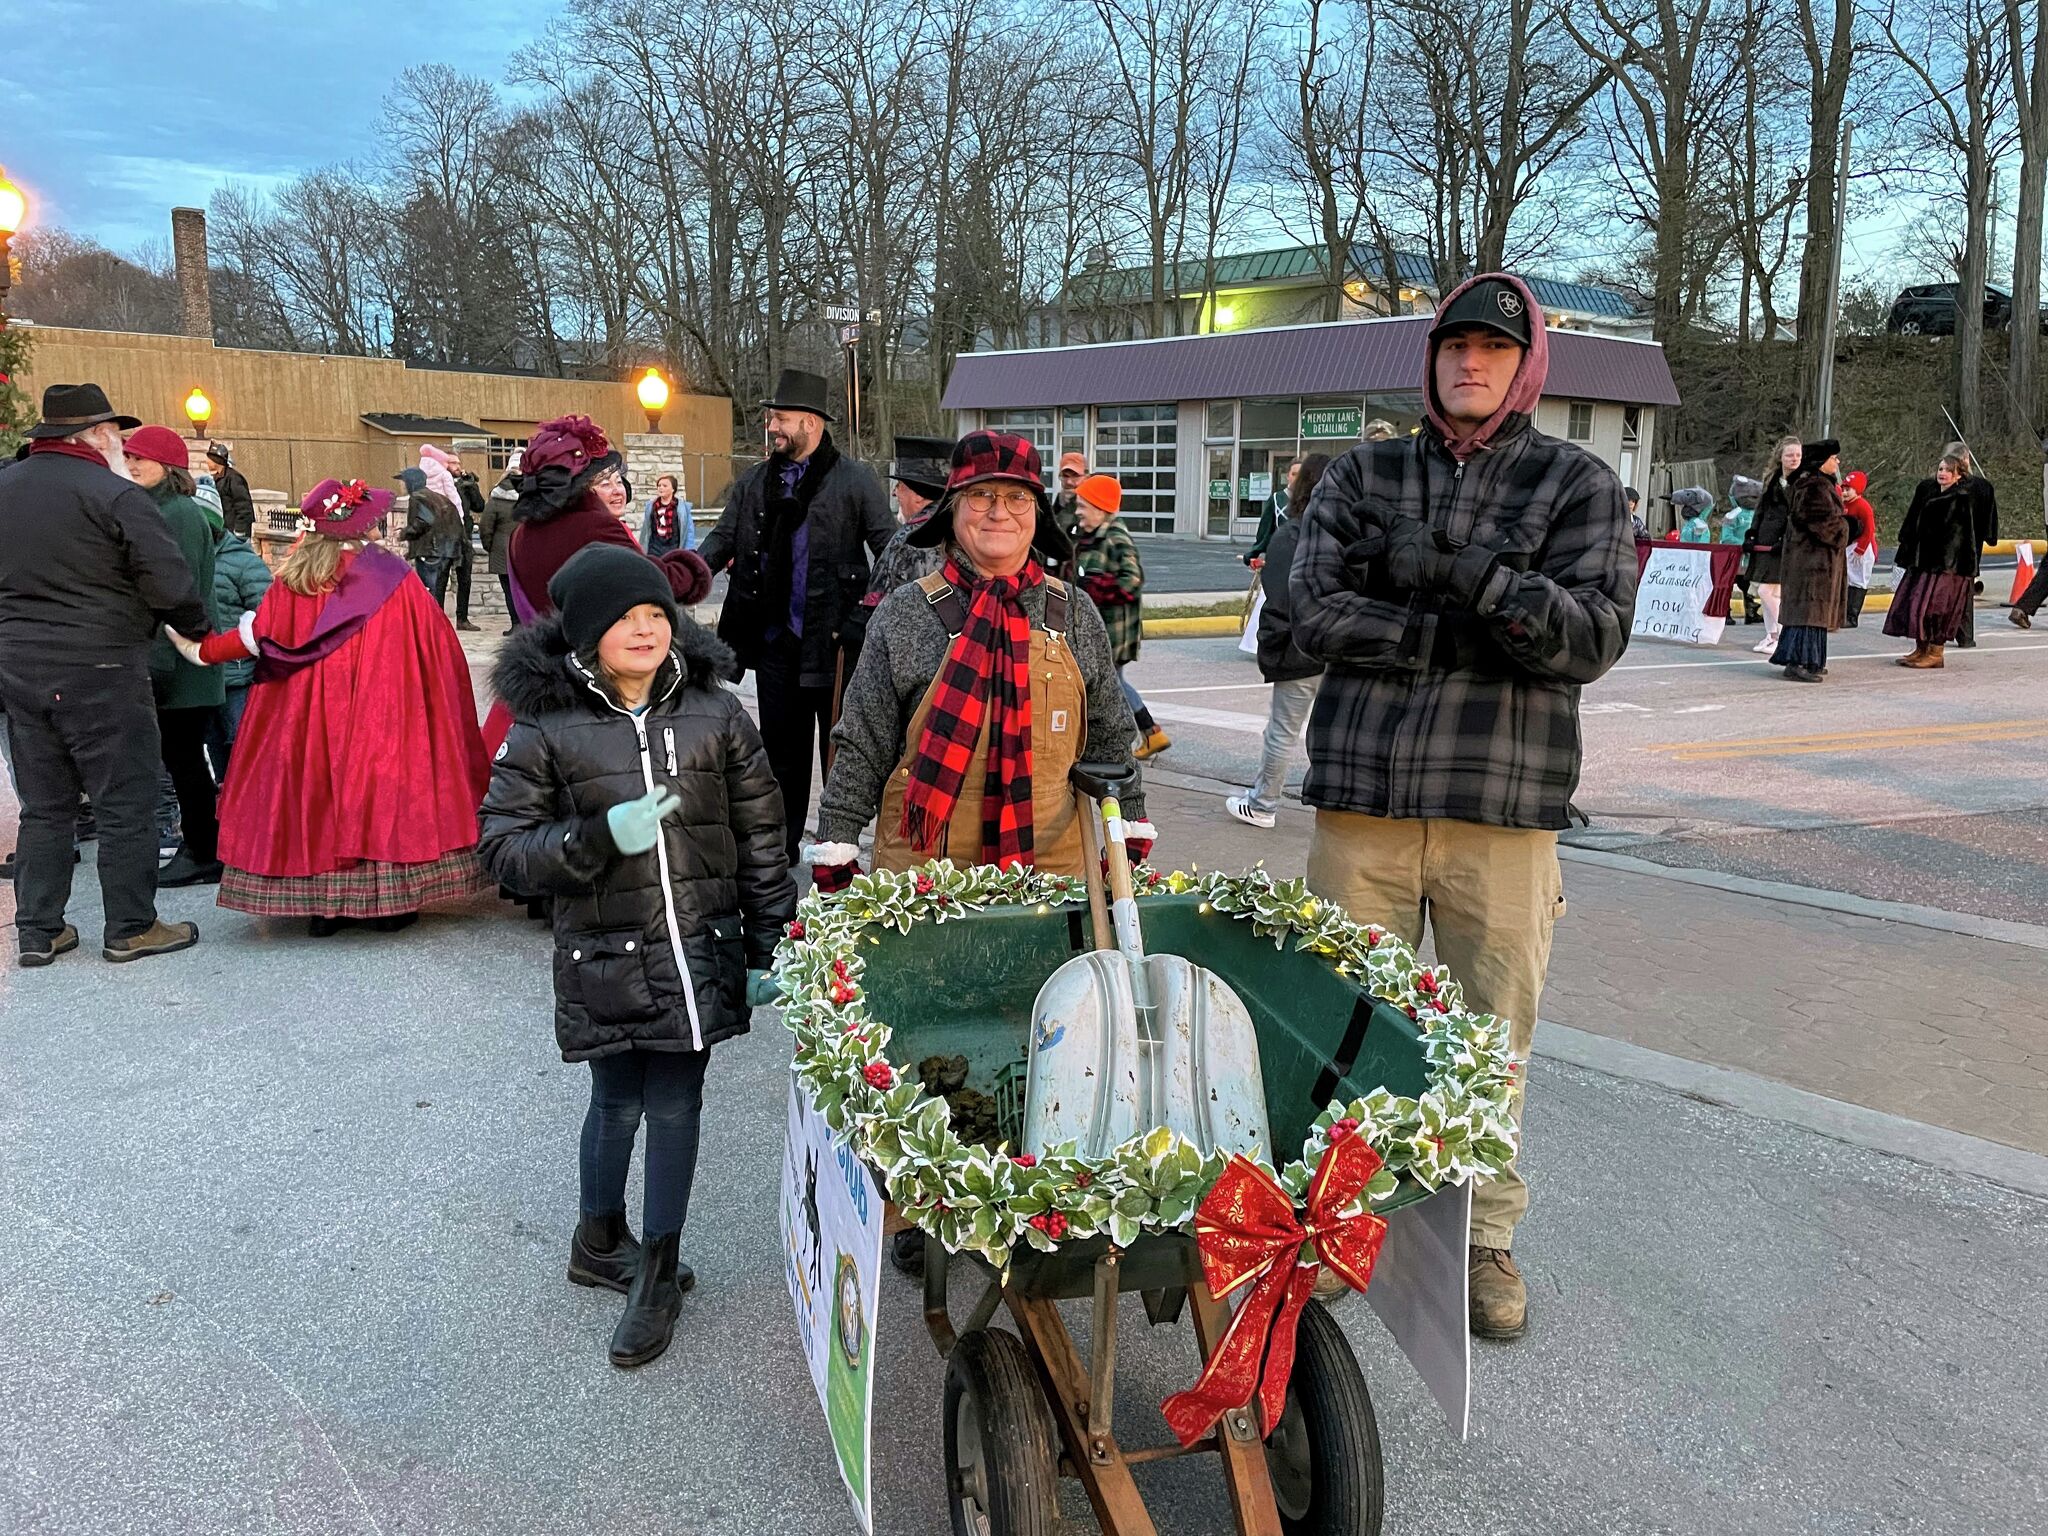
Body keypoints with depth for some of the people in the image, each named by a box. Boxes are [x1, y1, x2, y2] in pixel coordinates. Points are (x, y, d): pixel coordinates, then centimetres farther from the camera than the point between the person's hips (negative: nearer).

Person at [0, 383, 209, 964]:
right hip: (100, 670, -7)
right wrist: (197, 628, 1)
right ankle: (130, 928, 11)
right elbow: (170, 584, -16)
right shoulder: (116, 495, -13)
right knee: (126, 803, 4)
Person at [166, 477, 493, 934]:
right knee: (381, 784, 4)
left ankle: (321, 907, 12)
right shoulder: (392, 576, -4)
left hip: (308, 717, 2)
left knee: (315, 793, 9)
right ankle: (389, 901, 8)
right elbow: (437, 646, 1)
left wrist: (204, 650, 24)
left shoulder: (292, 579, 1)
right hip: (380, 717, -2)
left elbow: (256, 635, 7)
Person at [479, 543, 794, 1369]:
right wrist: (599, 838, -22)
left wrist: (772, 941, 4)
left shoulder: (712, 711, -1)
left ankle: (658, 1273, 26)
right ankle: (599, 1240, 40)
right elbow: (503, 845, -6)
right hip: (605, 956, -1)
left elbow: (760, 834, 5)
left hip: (698, 950, 1)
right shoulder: (546, 726, -6)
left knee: (676, 1106, 7)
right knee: (618, 1102, 11)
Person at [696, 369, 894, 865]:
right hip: (776, 638, 5)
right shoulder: (753, 483, 11)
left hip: (834, 639, -4)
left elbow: (892, 547, -5)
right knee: (781, 744, 12)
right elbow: (723, 539, 11)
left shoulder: (853, 481, -3)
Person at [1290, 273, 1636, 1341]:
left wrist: (1466, 572, -20)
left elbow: (1595, 635, -7)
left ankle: (1484, 1236, 24)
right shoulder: (1363, 474, 12)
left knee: (1493, 1034, 6)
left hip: (1504, 805, -1)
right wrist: (1461, 635, -11)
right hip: (1362, 793, 1)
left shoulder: (1578, 483, 7)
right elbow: (1314, 611, -3)